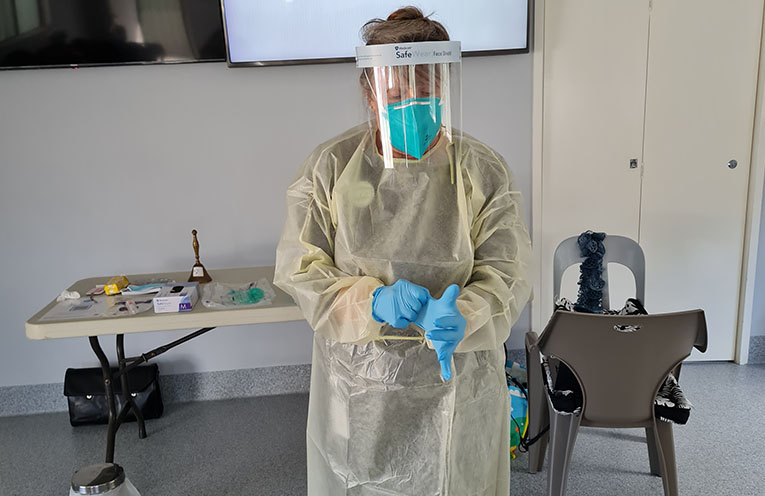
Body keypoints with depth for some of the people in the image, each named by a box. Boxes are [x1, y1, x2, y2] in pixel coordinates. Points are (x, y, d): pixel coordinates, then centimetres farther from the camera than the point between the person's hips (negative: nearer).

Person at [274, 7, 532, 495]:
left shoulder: (485, 171, -10)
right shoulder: (330, 165, -9)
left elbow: (506, 273, -10)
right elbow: (297, 267, -8)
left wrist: (461, 317, -31)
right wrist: (373, 300, -24)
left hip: (454, 383, 0)